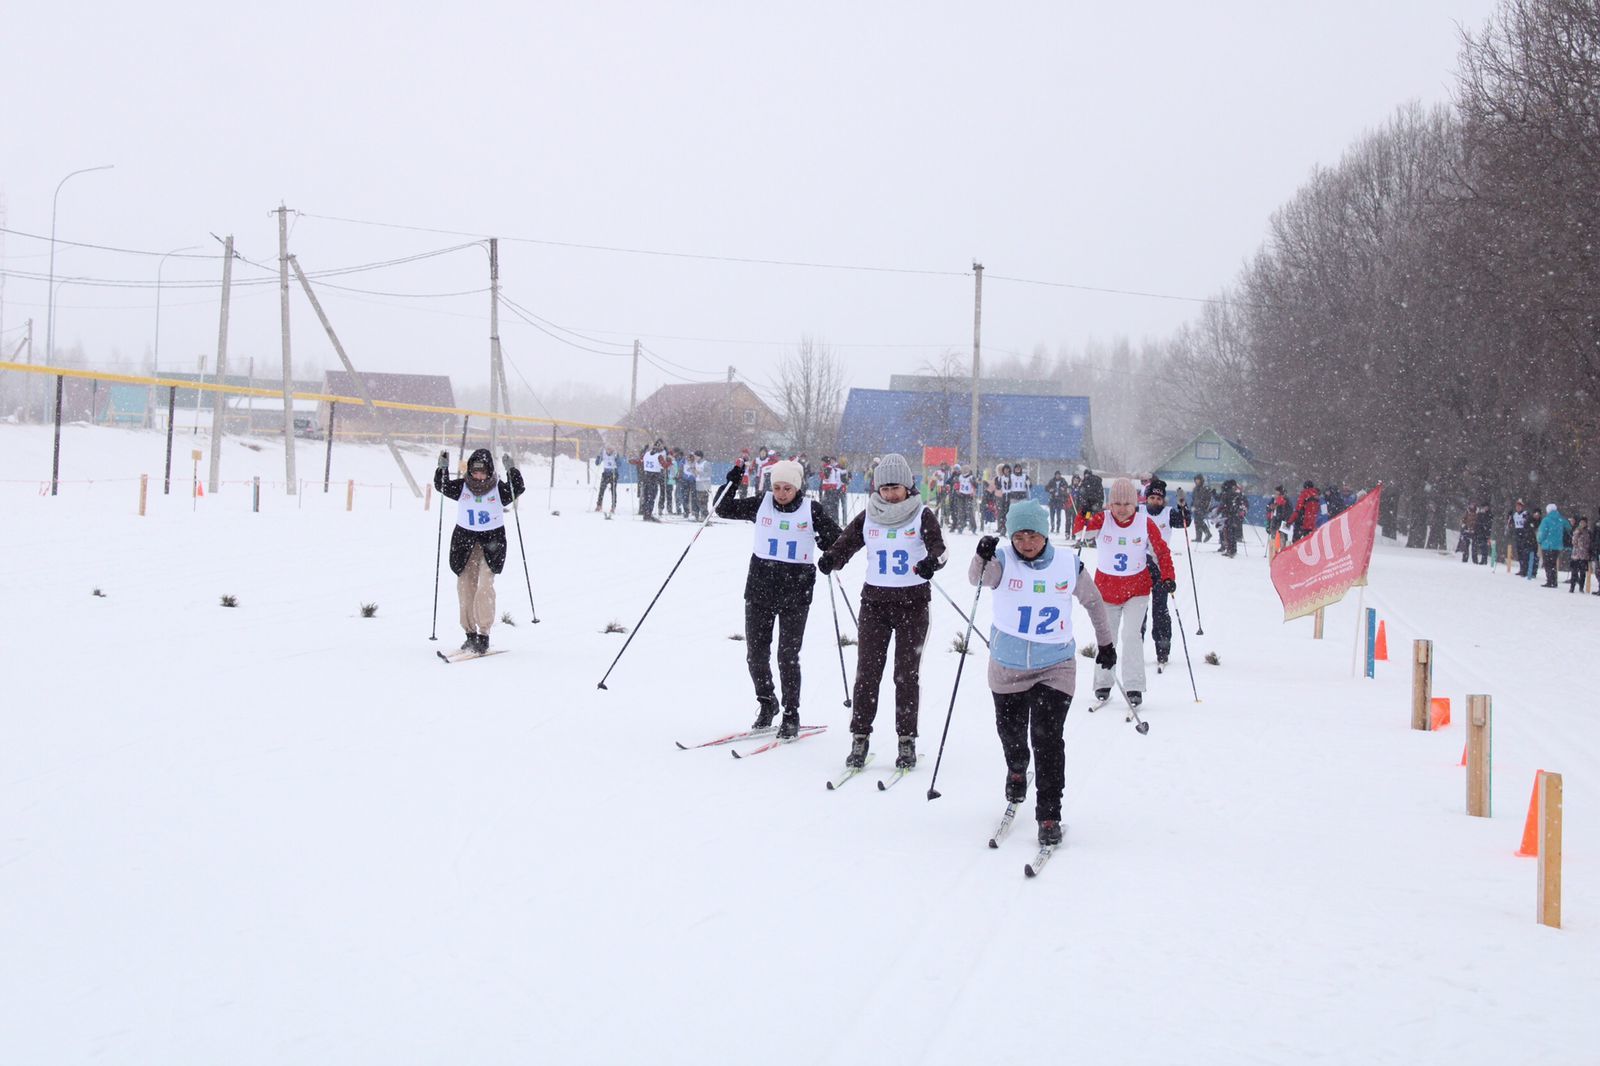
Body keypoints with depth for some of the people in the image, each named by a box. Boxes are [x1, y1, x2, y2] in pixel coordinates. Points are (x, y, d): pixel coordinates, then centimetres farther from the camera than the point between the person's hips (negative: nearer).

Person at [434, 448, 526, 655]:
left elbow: (518, 489, -15)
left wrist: (511, 471, -28)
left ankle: (484, 634, -9)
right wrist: (442, 468, -18)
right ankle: (470, 633, 13)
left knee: (485, 586, -13)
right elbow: (441, 486, -2)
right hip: (465, 539, 3)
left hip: (491, 541, -3)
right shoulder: (462, 487, 1)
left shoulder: (499, 490, -5)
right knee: (465, 586, 3)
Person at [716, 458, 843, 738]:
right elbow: (724, 510, 7)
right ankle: (766, 703, 29)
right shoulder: (761, 504, 2)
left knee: (788, 656, -3)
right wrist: (732, 483, -7)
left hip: (795, 593, -3)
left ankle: (791, 715, 9)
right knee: (756, 653, 8)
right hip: (759, 588, 3)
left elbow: (838, 541, 8)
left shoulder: (812, 511, -3)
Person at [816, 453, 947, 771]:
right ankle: (860, 738, 5)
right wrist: (831, 559, -26)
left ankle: (907, 741, 10)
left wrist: (932, 561, -40)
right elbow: (846, 543, -3)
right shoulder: (868, 518, 5)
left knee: (907, 673, 2)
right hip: (875, 601, 2)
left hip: (913, 602, -2)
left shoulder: (922, 516, -3)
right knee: (867, 670, -1)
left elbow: (938, 546, -17)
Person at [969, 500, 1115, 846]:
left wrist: (1106, 642, 17)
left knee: (1047, 737, -12)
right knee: (1011, 731, 18)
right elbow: (978, 578, -32)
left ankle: (1049, 816, -4)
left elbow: (1093, 601, 10)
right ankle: (1017, 770, 52)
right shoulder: (1002, 560, -10)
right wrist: (982, 558, -52)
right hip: (1008, 667, 1)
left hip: (1055, 667, -1)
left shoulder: (1068, 565, -6)